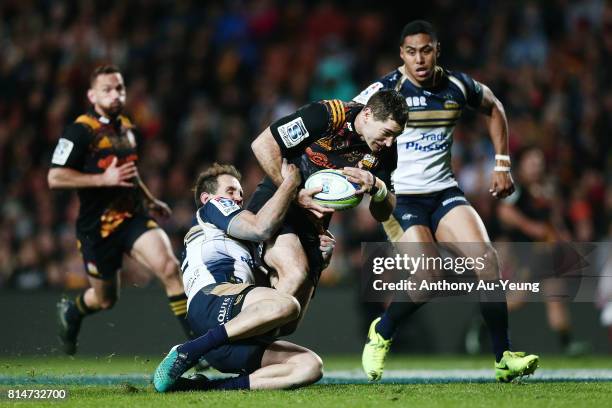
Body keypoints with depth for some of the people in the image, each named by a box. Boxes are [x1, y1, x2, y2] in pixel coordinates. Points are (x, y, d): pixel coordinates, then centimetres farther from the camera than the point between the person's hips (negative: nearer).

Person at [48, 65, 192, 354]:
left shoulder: (127, 128, 12)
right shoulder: (81, 131, -12)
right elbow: (55, 178, -19)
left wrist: (150, 201, 28)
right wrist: (105, 179, -24)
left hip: (133, 216, 5)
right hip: (97, 226, -5)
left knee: (168, 266, -21)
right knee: (105, 299, 10)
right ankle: (71, 311, 46)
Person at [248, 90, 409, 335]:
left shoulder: (384, 152, -1)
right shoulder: (328, 115, -18)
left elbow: (383, 214, 4)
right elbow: (262, 144, -18)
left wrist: (376, 186, -18)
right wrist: (294, 195, -21)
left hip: (313, 226, 6)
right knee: (296, 273, -32)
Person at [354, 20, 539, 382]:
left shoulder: (457, 86, 1)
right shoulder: (385, 91, -11)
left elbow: (493, 108, 21)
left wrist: (502, 166, 16)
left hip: (444, 192, 4)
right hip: (399, 198, -4)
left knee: (486, 258, -17)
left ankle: (504, 358, -9)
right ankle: (381, 334, 10)